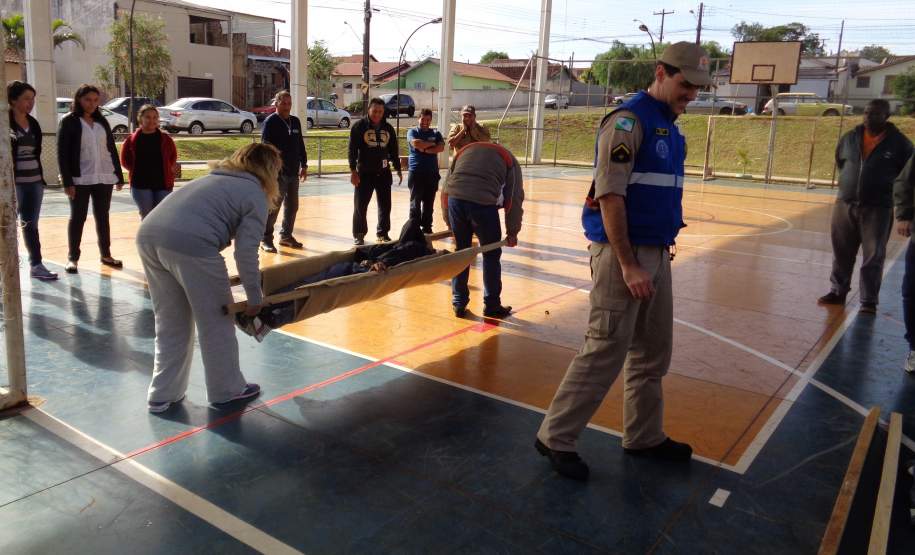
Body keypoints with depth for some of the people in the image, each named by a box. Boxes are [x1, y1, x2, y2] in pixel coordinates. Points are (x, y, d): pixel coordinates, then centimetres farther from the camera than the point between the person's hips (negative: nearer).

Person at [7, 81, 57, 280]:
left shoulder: (33, 123, 12)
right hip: (13, 181, -6)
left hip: (34, 180, 6)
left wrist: (41, 177, 13)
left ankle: (36, 265, 13)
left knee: (31, 224, 10)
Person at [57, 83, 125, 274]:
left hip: (104, 178, 4)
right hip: (80, 179, -4)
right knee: (77, 217, 2)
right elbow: (62, 153, -7)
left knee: (102, 217, 11)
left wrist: (119, 176, 8)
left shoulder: (102, 121, 11)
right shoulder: (69, 121, -2)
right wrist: (67, 181, -14)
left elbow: (112, 149, 13)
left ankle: (105, 254, 19)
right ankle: (72, 257, 10)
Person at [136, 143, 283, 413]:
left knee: (169, 322, 21)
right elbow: (246, 252, 0)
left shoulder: (214, 178, 32)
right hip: (189, 244, -8)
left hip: (148, 235, 8)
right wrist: (255, 298, 8)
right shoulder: (255, 194, 9)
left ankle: (163, 394, 29)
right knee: (215, 321, 11)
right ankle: (226, 390, 26)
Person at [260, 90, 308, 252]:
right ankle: (266, 239, 4)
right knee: (274, 207, -5)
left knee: (292, 206, 12)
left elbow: (301, 145, 18)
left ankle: (286, 236, 25)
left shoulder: (295, 121, 13)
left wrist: (304, 165, 15)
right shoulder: (270, 122, -6)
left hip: (294, 172, 7)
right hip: (277, 172, -7)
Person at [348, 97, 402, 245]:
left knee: (385, 205, 8)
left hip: (383, 173, 4)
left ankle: (383, 233, 22)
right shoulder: (359, 127, -4)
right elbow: (352, 150, -7)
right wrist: (353, 170, -15)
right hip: (364, 173, -4)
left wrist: (398, 170, 12)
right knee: (360, 205, -1)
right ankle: (359, 235, 11)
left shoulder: (388, 128, 8)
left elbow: (394, 151, 14)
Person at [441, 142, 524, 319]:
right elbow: (514, 198, 16)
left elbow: (445, 189, 27)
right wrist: (512, 232, 22)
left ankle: (459, 304, 26)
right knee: (491, 254, 15)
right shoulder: (508, 158, 25)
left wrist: (449, 222, 32)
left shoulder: (465, 150, 33)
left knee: (460, 252, 18)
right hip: (483, 202, -3)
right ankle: (491, 305, 23)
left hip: (455, 198, 3)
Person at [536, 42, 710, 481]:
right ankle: (556, 437, 8)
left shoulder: (669, 127, 16)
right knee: (605, 353, -6)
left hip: (656, 253, 9)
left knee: (653, 353, 15)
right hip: (622, 252, -9)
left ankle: (645, 437, 30)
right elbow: (609, 196, -18)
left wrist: (663, 246, 11)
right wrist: (627, 265, -21)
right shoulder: (628, 121, -12)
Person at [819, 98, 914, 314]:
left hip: (878, 208, -3)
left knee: (873, 257, 0)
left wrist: (890, 189, 1)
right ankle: (838, 291, 26)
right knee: (842, 253, 12)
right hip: (845, 204, 4)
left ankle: (869, 301, 7)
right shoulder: (850, 138, 4)